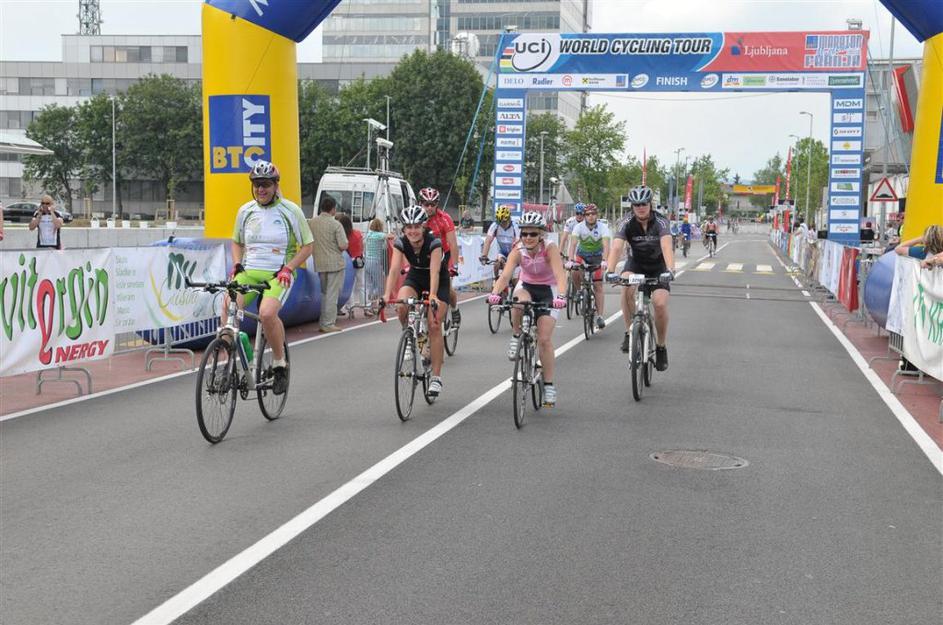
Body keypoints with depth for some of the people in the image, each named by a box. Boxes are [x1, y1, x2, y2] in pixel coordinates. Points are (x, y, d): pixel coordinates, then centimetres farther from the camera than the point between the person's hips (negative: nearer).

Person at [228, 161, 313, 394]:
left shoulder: (290, 210, 0)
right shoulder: (245, 211, 10)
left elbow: (307, 246, 3)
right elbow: (237, 242, 25)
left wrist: (289, 268, -10)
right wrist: (236, 264, 6)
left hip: (278, 275, -3)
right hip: (249, 272, 4)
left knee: (267, 313, -32)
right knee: (227, 305, -27)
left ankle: (280, 364, -9)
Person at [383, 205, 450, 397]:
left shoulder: (434, 242, -30)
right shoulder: (400, 243, -21)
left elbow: (435, 272, -40)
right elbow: (394, 269, -29)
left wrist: (433, 296, -55)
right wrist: (387, 294, -44)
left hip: (438, 280, -3)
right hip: (415, 276, 3)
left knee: (434, 326, -13)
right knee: (401, 306, -29)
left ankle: (436, 377, -6)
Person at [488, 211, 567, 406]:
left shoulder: (550, 249, -25)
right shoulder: (517, 251, -20)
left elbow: (560, 275, -39)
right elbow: (505, 275, -33)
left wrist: (561, 296, -58)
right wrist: (495, 293, -53)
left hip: (548, 290, -2)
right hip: (526, 286, 2)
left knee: (544, 339, -13)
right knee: (520, 302, -37)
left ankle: (549, 385, -2)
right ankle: (517, 337, -10)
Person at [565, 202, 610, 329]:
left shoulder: (602, 227, -24)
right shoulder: (579, 227, -22)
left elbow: (606, 245, -36)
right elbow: (573, 244, -32)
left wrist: (604, 261, -53)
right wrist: (570, 260, -47)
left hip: (597, 256, -1)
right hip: (582, 254, 1)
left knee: (598, 286, -8)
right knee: (575, 272, -30)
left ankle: (600, 316, -6)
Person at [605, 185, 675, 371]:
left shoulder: (660, 223, -23)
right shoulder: (628, 225, -18)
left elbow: (666, 246, -38)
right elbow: (616, 248, -30)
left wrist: (670, 270, -56)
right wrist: (610, 271, -48)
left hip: (658, 266, -1)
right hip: (637, 263, 1)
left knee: (660, 303, -21)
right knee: (627, 286, -32)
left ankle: (661, 346, 2)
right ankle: (630, 331, -18)